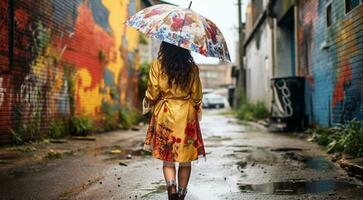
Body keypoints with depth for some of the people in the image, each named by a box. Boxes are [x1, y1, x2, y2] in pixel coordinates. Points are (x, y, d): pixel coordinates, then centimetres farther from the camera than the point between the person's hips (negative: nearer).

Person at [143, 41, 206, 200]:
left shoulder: (157, 66, -6)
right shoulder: (192, 68, -2)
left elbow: (152, 94, -4)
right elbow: (197, 96, 3)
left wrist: (147, 102, 17)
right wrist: (197, 109, 22)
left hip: (165, 115, 0)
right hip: (187, 115, 1)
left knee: (167, 158, 7)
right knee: (185, 160, 10)